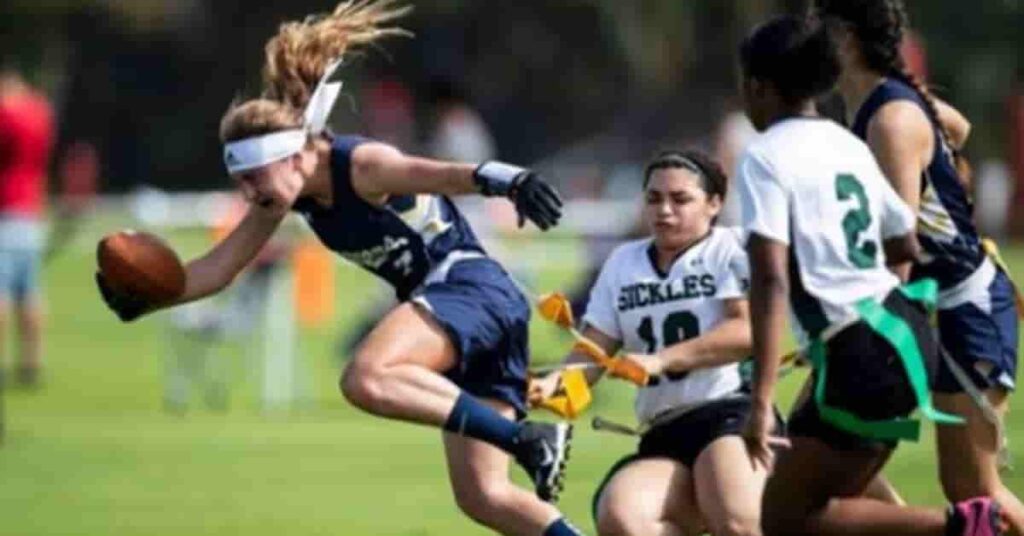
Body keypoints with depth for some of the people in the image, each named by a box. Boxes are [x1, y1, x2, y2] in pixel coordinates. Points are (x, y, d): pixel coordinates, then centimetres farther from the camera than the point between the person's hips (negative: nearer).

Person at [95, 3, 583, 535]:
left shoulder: (361, 166, -17)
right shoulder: (285, 198, 7)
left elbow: (446, 175, -34)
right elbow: (217, 268, 14)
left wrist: (507, 180, -53)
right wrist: (144, 299, 2)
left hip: (471, 286, -9)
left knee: (366, 379, -33)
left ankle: (528, 440, -31)